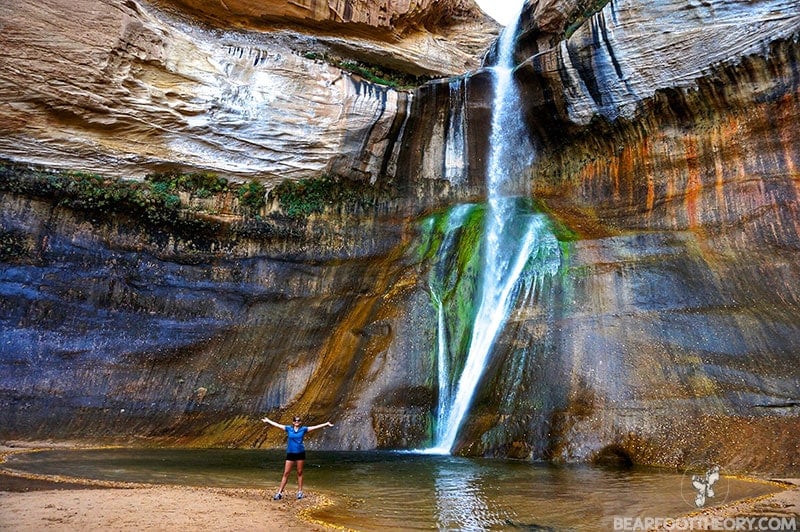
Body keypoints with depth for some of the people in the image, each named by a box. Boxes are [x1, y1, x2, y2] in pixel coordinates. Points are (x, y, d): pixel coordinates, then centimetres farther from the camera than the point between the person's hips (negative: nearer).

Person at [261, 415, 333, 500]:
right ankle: (280, 492, 3)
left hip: (300, 453, 0)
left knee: (300, 473, 6)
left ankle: (300, 492, 15)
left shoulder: (303, 429, 0)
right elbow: (277, 425, 9)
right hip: (290, 454, 0)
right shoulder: (289, 428, 2)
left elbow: (315, 427, -2)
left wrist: (326, 424, -6)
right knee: (286, 473, 0)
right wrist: (267, 420, 14)